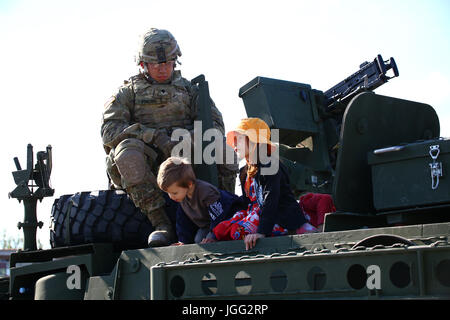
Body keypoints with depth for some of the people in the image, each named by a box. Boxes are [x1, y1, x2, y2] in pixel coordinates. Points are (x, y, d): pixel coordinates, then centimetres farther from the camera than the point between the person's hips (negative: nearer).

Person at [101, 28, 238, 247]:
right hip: (147, 162, -2)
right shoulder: (128, 93, 16)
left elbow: (215, 124, 9)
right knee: (128, 149, -35)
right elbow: (109, 131, -2)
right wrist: (155, 136, -18)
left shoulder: (188, 89, 23)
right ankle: (160, 223, -38)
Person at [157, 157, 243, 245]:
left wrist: (213, 237, -33)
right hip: (206, 224, 9)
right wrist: (183, 241, -4)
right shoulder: (182, 196, -10)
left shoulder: (206, 192, -36)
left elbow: (218, 218, -33)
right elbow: (183, 220, 3)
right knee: (198, 240, -8)